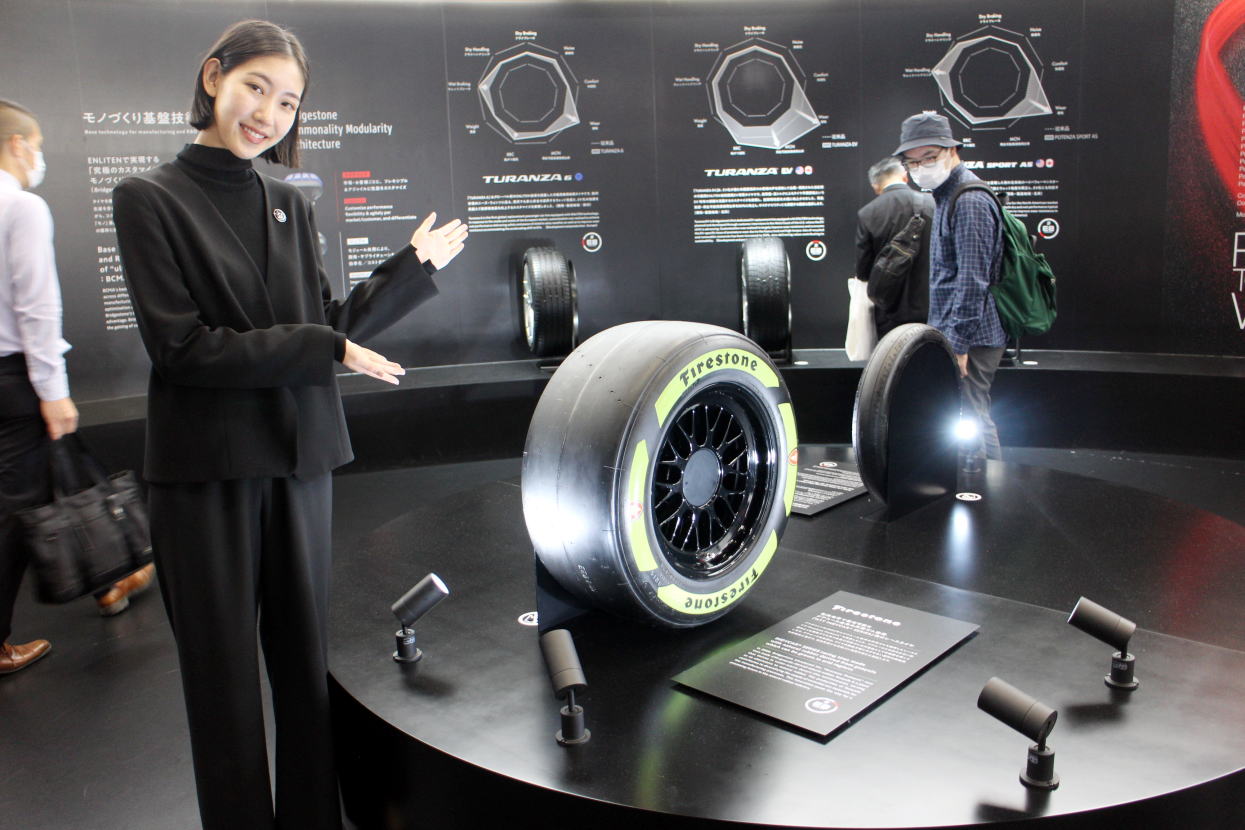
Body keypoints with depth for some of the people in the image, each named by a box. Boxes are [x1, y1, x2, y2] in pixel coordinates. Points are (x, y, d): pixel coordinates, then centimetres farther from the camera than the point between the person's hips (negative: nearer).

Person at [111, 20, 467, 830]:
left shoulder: (291, 205, 9)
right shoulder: (150, 199, -4)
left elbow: (333, 325, 8)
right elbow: (181, 345, -13)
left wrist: (415, 266, 10)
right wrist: (322, 348, -15)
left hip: (299, 460, 5)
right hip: (206, 467, -4)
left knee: (308, 659, 13)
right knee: (224, 672, 7)